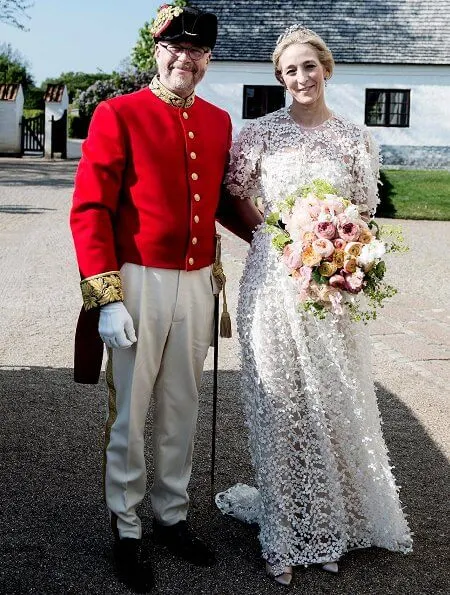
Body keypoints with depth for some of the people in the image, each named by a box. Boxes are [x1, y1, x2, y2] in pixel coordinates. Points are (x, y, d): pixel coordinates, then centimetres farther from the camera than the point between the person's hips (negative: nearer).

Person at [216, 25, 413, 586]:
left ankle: (335, 516, 29)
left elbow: (365, 215, 10)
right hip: (273, 282, -1)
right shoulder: (260, 132, 1)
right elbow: (232, 198, 8)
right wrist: (275, 235, 0)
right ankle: (283, 530, 19)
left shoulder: (355, 138, 5)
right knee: (279, 406, 4)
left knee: (334, 401, 8)